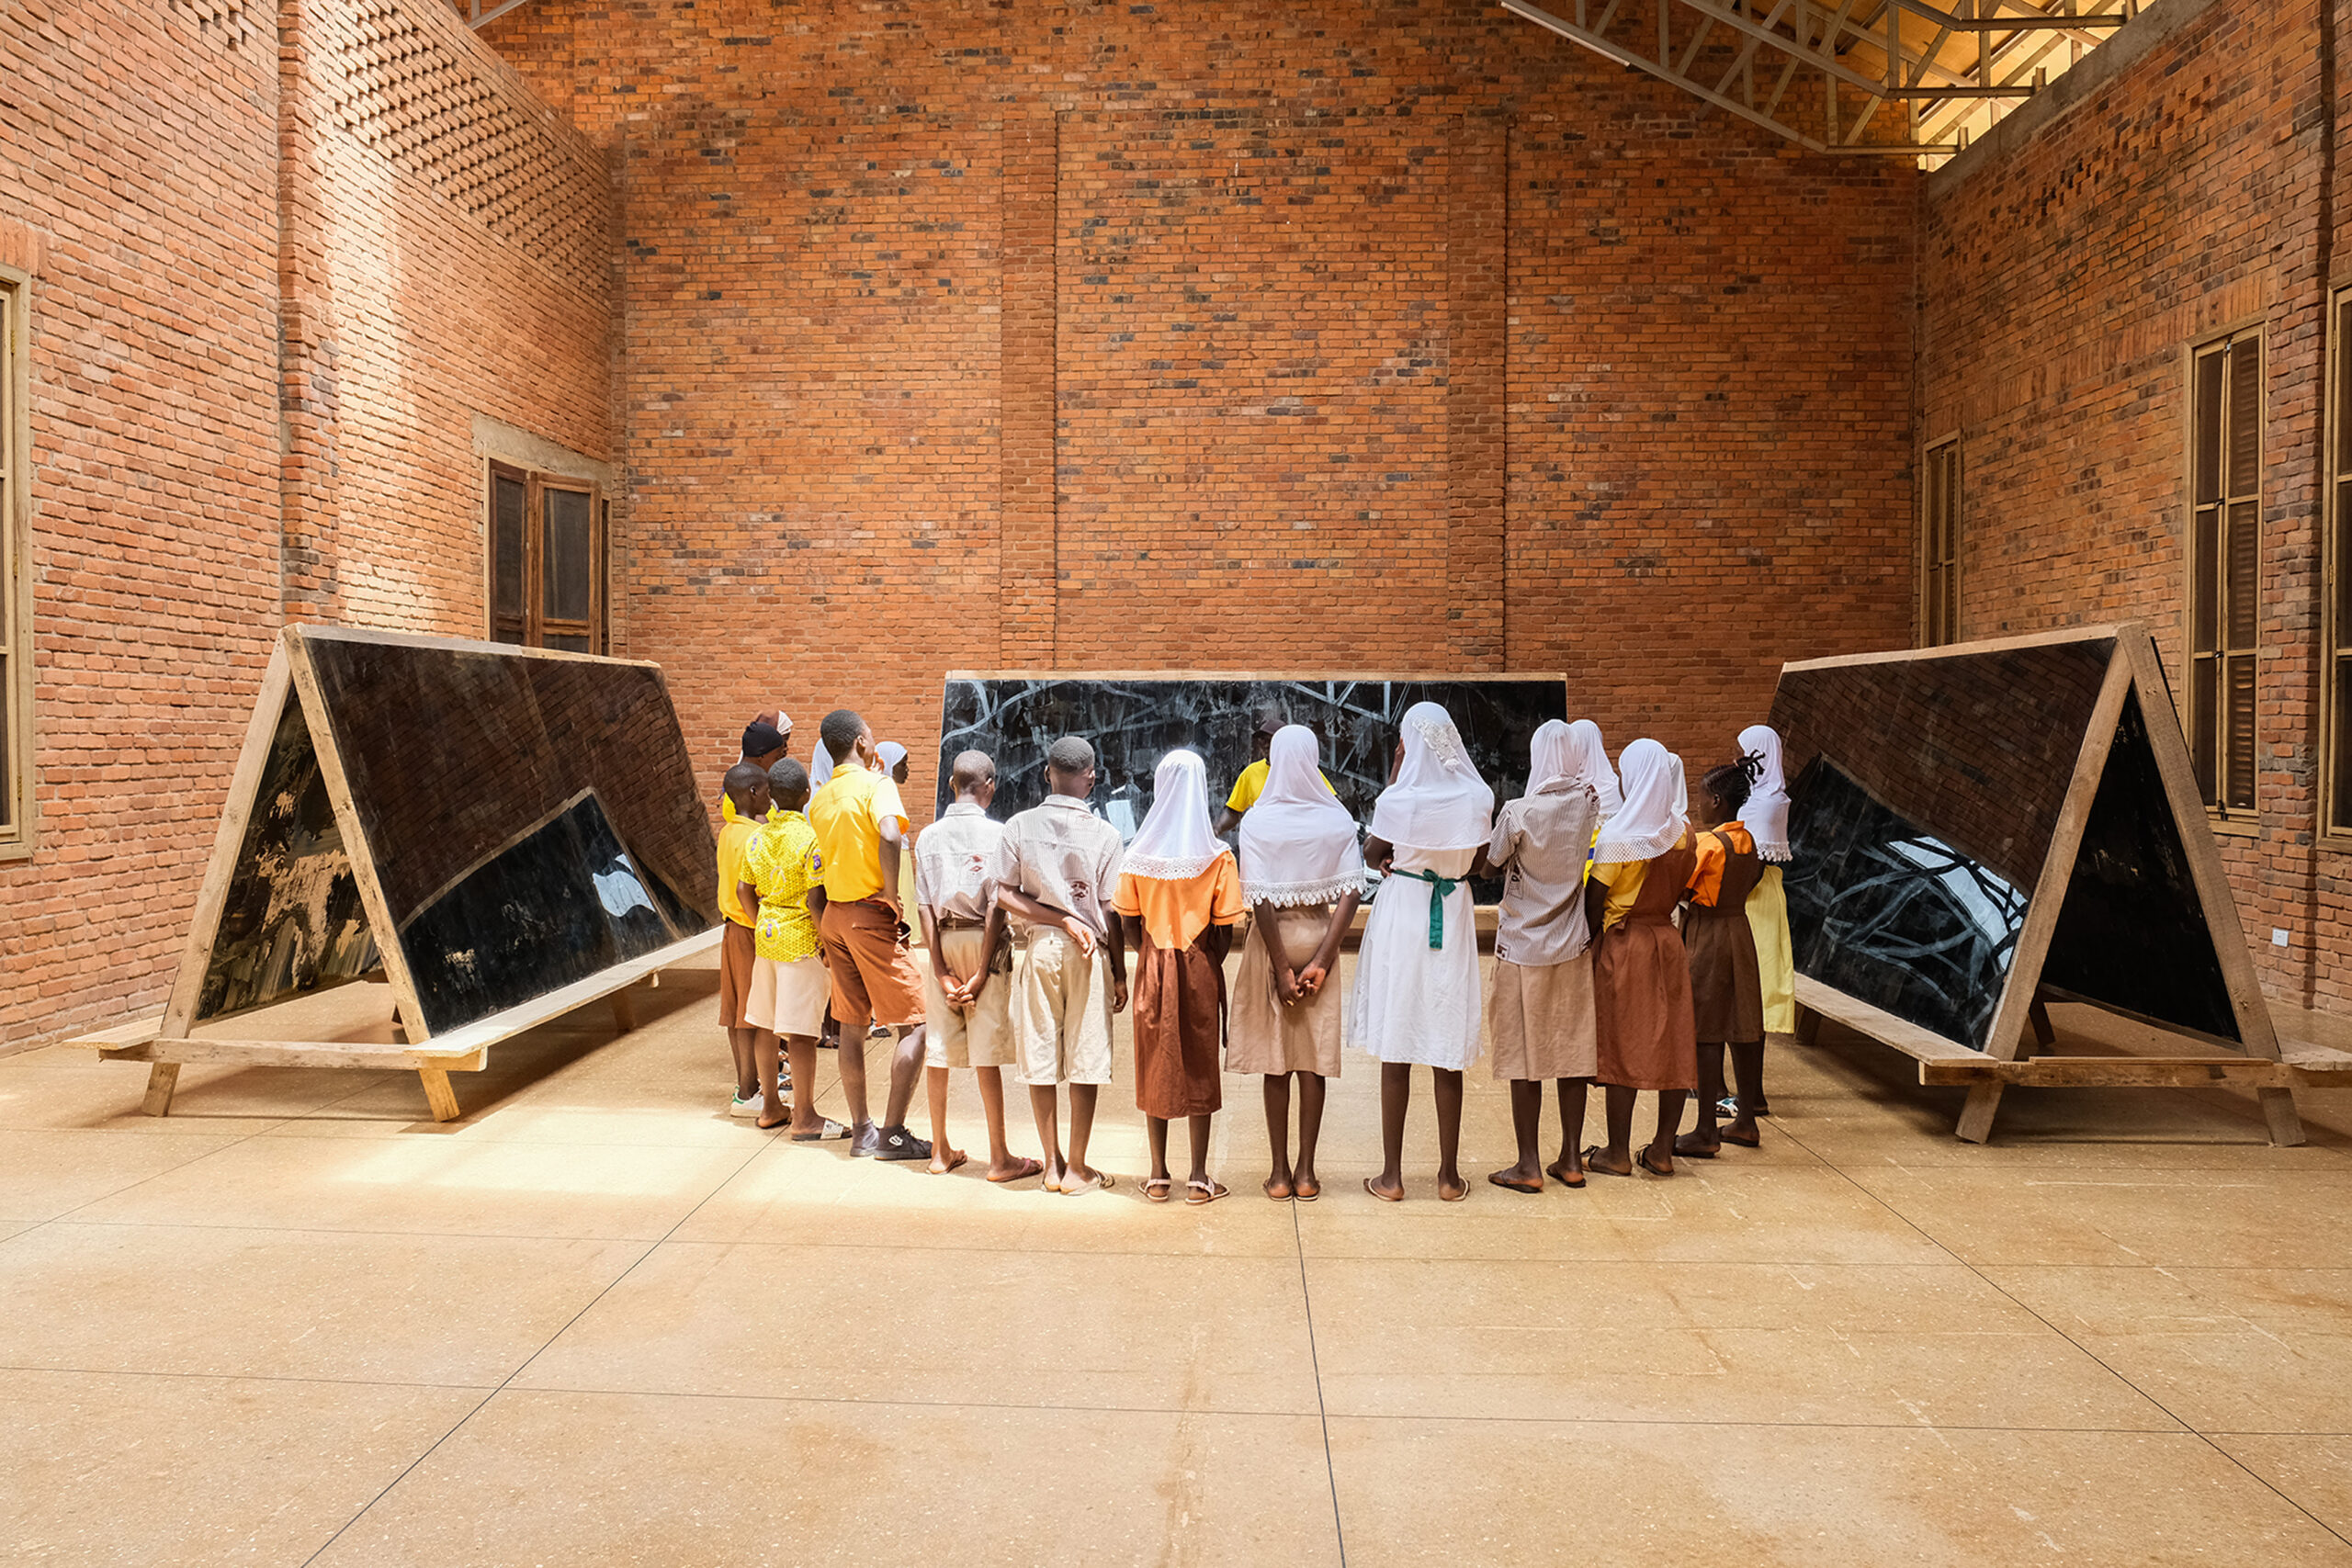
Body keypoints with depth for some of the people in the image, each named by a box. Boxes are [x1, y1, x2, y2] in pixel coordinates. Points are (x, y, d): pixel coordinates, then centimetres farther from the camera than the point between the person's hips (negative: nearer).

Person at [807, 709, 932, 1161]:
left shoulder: (821, 799, 11)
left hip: (833, 914, 8)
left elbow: (818, 863, 15)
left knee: (852, 1025, 12)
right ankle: (892, 1133, -4)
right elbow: (889, 835, -27)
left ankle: (861, 1131, 17)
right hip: (870, 915, -7)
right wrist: (892, 896, -21)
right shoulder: (876, 784, -11)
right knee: (914, 1025, -2)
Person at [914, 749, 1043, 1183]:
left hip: (943, 941, 4)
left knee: (937, 1047, 10)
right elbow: (995, 906, -13)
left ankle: (940, 1151, 19)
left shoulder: (929, 835, 4)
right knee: (987, 1052, -1)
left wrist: (941, 971, -2)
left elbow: (924, 906, -1)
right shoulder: (996, 833, -8)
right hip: (982, 941, -4)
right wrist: (981, 972, -10)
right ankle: (1000, 1158, 5)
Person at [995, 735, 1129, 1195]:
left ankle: (1052, 1163, 18)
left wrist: (1059, 918, -5)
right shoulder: (1104, 834, -7)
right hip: (1090, 954, -2)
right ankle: (1076, 1168, 11)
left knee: (1040, 1058, 10)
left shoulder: (1019, 826, -1)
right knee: (1085, 1061, 5)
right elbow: (1111, 912, -6)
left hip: (1037, 948, 2)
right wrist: (1120, 974, 2)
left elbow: (1005, 896, -6)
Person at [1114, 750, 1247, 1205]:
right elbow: (1225, 928, -7)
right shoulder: (1217, 856, -9)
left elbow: (1128, 920, -1)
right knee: (1199, 1070, 7)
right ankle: (1199, 1178, 11)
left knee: (1155, 1069, 10)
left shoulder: (1139, 854, -4)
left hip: (1154, 968, 2)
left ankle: (1158, 1175, 16)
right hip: (1200, 969, -1)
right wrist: (1210, 964, 9)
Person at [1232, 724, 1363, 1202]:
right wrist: (1320, 961, -11)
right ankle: (1305, 1172, 12)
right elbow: (1351, 893, -10)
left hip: (1274, 941, -1)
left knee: (1275, 1059, 8)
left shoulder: (1257, 820, -9)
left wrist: (1281, 967, -11)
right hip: (1319, 939, 1)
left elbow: (1260, 898, -15)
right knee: (1314, 1058, 8)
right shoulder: (1337, 818, -3)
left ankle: (1280, 1172, 13)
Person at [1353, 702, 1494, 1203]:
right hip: (1454, 919, 2)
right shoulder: (1478, 799, -6)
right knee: (1448, 1050, 10)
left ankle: (1392, 1175, 11)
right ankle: (1449, 1174, 16)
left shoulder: (1399, 799, -14)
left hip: (1402, 913, -2)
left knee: (1396, 1052, 5)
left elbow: (1370, 855, 2)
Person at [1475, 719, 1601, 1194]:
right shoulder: (1593, 805, -3)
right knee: (1572, 1050, 11)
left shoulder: (1519, 813, -14)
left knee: (1524, 1055, 3)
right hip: (1574, 946, 4)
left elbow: (1486, 865, -4)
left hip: (1524, 947, -4)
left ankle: (1528, 1165, 8)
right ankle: (1570, 1159, 19)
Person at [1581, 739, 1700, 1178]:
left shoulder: (1618, 836, -15)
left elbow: (1594, 899, -13)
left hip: (1623, 944, -5)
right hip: (1668, 941, 5)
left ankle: (1618, 1152, 8)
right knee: (1673, 1043, 8)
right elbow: (1681, 886, 10)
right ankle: (1663, 1149, 14)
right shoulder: (1681, 830, 2)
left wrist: (1587, 945, -2)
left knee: (1622, 1047, 1)